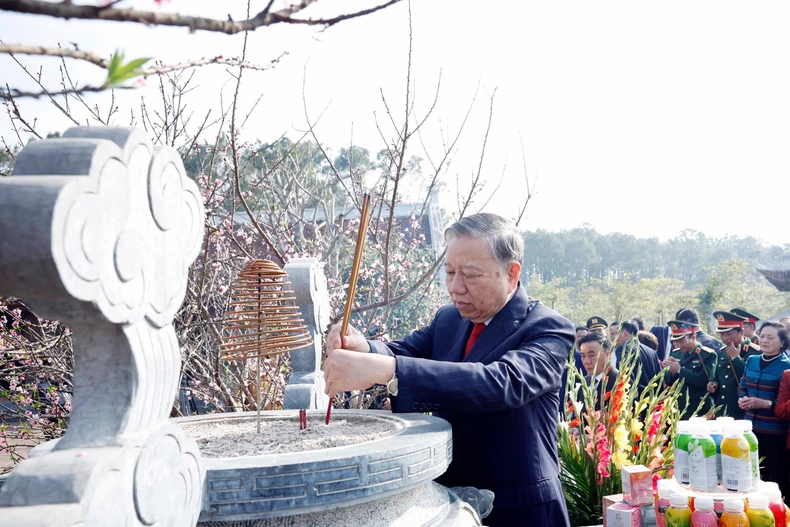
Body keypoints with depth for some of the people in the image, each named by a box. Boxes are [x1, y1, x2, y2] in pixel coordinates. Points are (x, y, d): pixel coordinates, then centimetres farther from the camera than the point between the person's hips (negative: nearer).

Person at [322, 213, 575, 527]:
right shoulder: (448, 319, 4)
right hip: (447, 502, 6)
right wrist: (363, 348, -29)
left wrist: (386, 369, -44)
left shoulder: (548, 329, -17)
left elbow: (504, 382, -35)